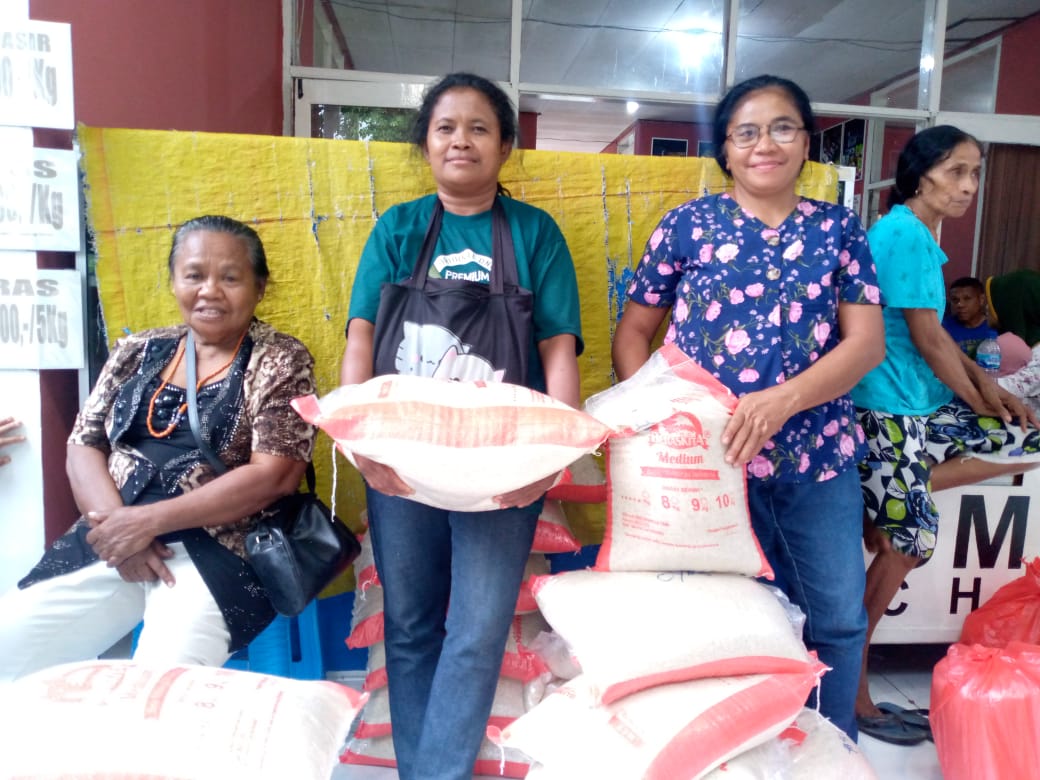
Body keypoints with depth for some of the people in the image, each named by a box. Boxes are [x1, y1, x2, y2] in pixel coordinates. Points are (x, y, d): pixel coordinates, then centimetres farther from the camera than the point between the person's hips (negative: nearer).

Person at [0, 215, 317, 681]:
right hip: (109, 541, 5)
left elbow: (274, 475, -11)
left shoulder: (280, 360, -2)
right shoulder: (138, 351, 13)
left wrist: (149, 520, -16)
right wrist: (117, 523, -11)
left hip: (216, 553, -5)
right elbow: (83, 446, 9)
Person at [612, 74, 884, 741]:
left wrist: (781, 400, -21)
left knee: (840, 618, 12)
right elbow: (634, 329, 2)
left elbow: (867, 341, -4)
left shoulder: (838, 229, 6)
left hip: (819, 458, 2)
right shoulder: (689, 224, 1)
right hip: (712, 458, -1)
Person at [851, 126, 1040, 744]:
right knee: (907, 545, -1)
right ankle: (851, 687, 14)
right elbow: (927, 339, -16)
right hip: (891, 412, -9)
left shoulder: (920, 232, 15)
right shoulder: (905, 233, -15)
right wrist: (985, 407, -2)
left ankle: (895, 498, 6)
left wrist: (989, 385, 6)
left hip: (924, 404, 9)